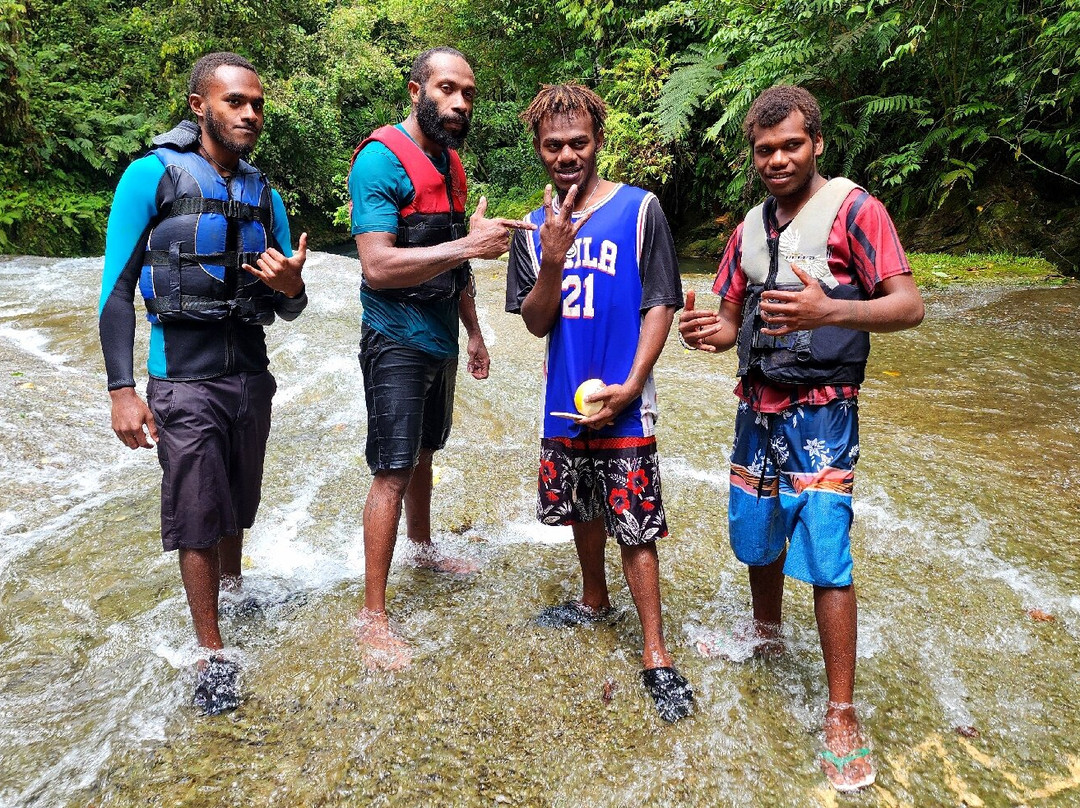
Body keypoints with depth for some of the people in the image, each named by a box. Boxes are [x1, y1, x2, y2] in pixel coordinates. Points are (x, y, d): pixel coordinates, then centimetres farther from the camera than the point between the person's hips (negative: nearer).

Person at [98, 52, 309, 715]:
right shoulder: (152, 177, -6)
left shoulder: (264, 194, 8)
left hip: (251, 374, 5)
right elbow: (116, 291, -7)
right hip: (183, 380, -4)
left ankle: (233, 590, 42)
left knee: (239, 506, 16)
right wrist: (122, 389, -14)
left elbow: (290, 309, 11)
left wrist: (292, 287, -13)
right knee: (196, 519, 2)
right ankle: (213, 654, 16)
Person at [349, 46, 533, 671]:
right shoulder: (382, 158, -14)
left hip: (441, 340, 8)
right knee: (393, 473, -7)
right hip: (397, 341, -8)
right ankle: (374, 617, 2)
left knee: (423, 455, 20)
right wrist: (469, 244, -28)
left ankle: (423, 550, 39)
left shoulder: (450, 163, 13)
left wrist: (473, 332, 19)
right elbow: (378, 265, -24)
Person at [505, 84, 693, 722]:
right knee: (582, 509, 20)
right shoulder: (535, 227, 6)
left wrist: (628, 387, -16)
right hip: (565, 400, 5)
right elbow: (537, 323, 2)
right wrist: (553, 259, -16)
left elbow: (660, 307, -7)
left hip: (623, 403, -5)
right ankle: (595, 602, 43)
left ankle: (657, 656, 11)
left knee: (635, 526, -2)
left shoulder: (640, 209, -6)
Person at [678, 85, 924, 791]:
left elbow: (910, 305, -14)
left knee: (825, 555, -8)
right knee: (758, 534, 17)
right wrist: (710, 332, -8)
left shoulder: (853, 209, -7)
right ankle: (766, 636, 43)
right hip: (758, 407, 6)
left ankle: (842, 716, 5)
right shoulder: (749, 229, 12)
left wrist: (829, 310, -33)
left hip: (820, 410, -6)